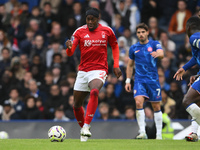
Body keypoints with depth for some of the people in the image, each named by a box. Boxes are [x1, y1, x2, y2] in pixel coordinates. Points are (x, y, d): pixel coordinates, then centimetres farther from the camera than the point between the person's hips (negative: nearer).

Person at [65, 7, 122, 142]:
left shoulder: (107, 31, 1)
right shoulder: (79, 32, 0)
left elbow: (115, 46, 18)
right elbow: (70, 53, -6)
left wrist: (116, 65, 7)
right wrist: (69, 47, -31)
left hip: (99, 70, -3)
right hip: (83, 71, 3)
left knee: (94, 91, -34)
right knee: (77, 105, 7)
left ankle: (86, 126, -35)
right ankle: (84, 130, 32)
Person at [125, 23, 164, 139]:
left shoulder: (154, 44, 3)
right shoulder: (134, 48, 11)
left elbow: (161, 54, -18)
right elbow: (130, 65, 20)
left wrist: (157, 54, -42)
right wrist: (128, 81, 13)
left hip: (153, 80, -1)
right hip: (139, 80, 1)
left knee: (156, 107, 4)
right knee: (139, 103, -20)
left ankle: (159, 133, 16)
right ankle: (142, 132, -23)